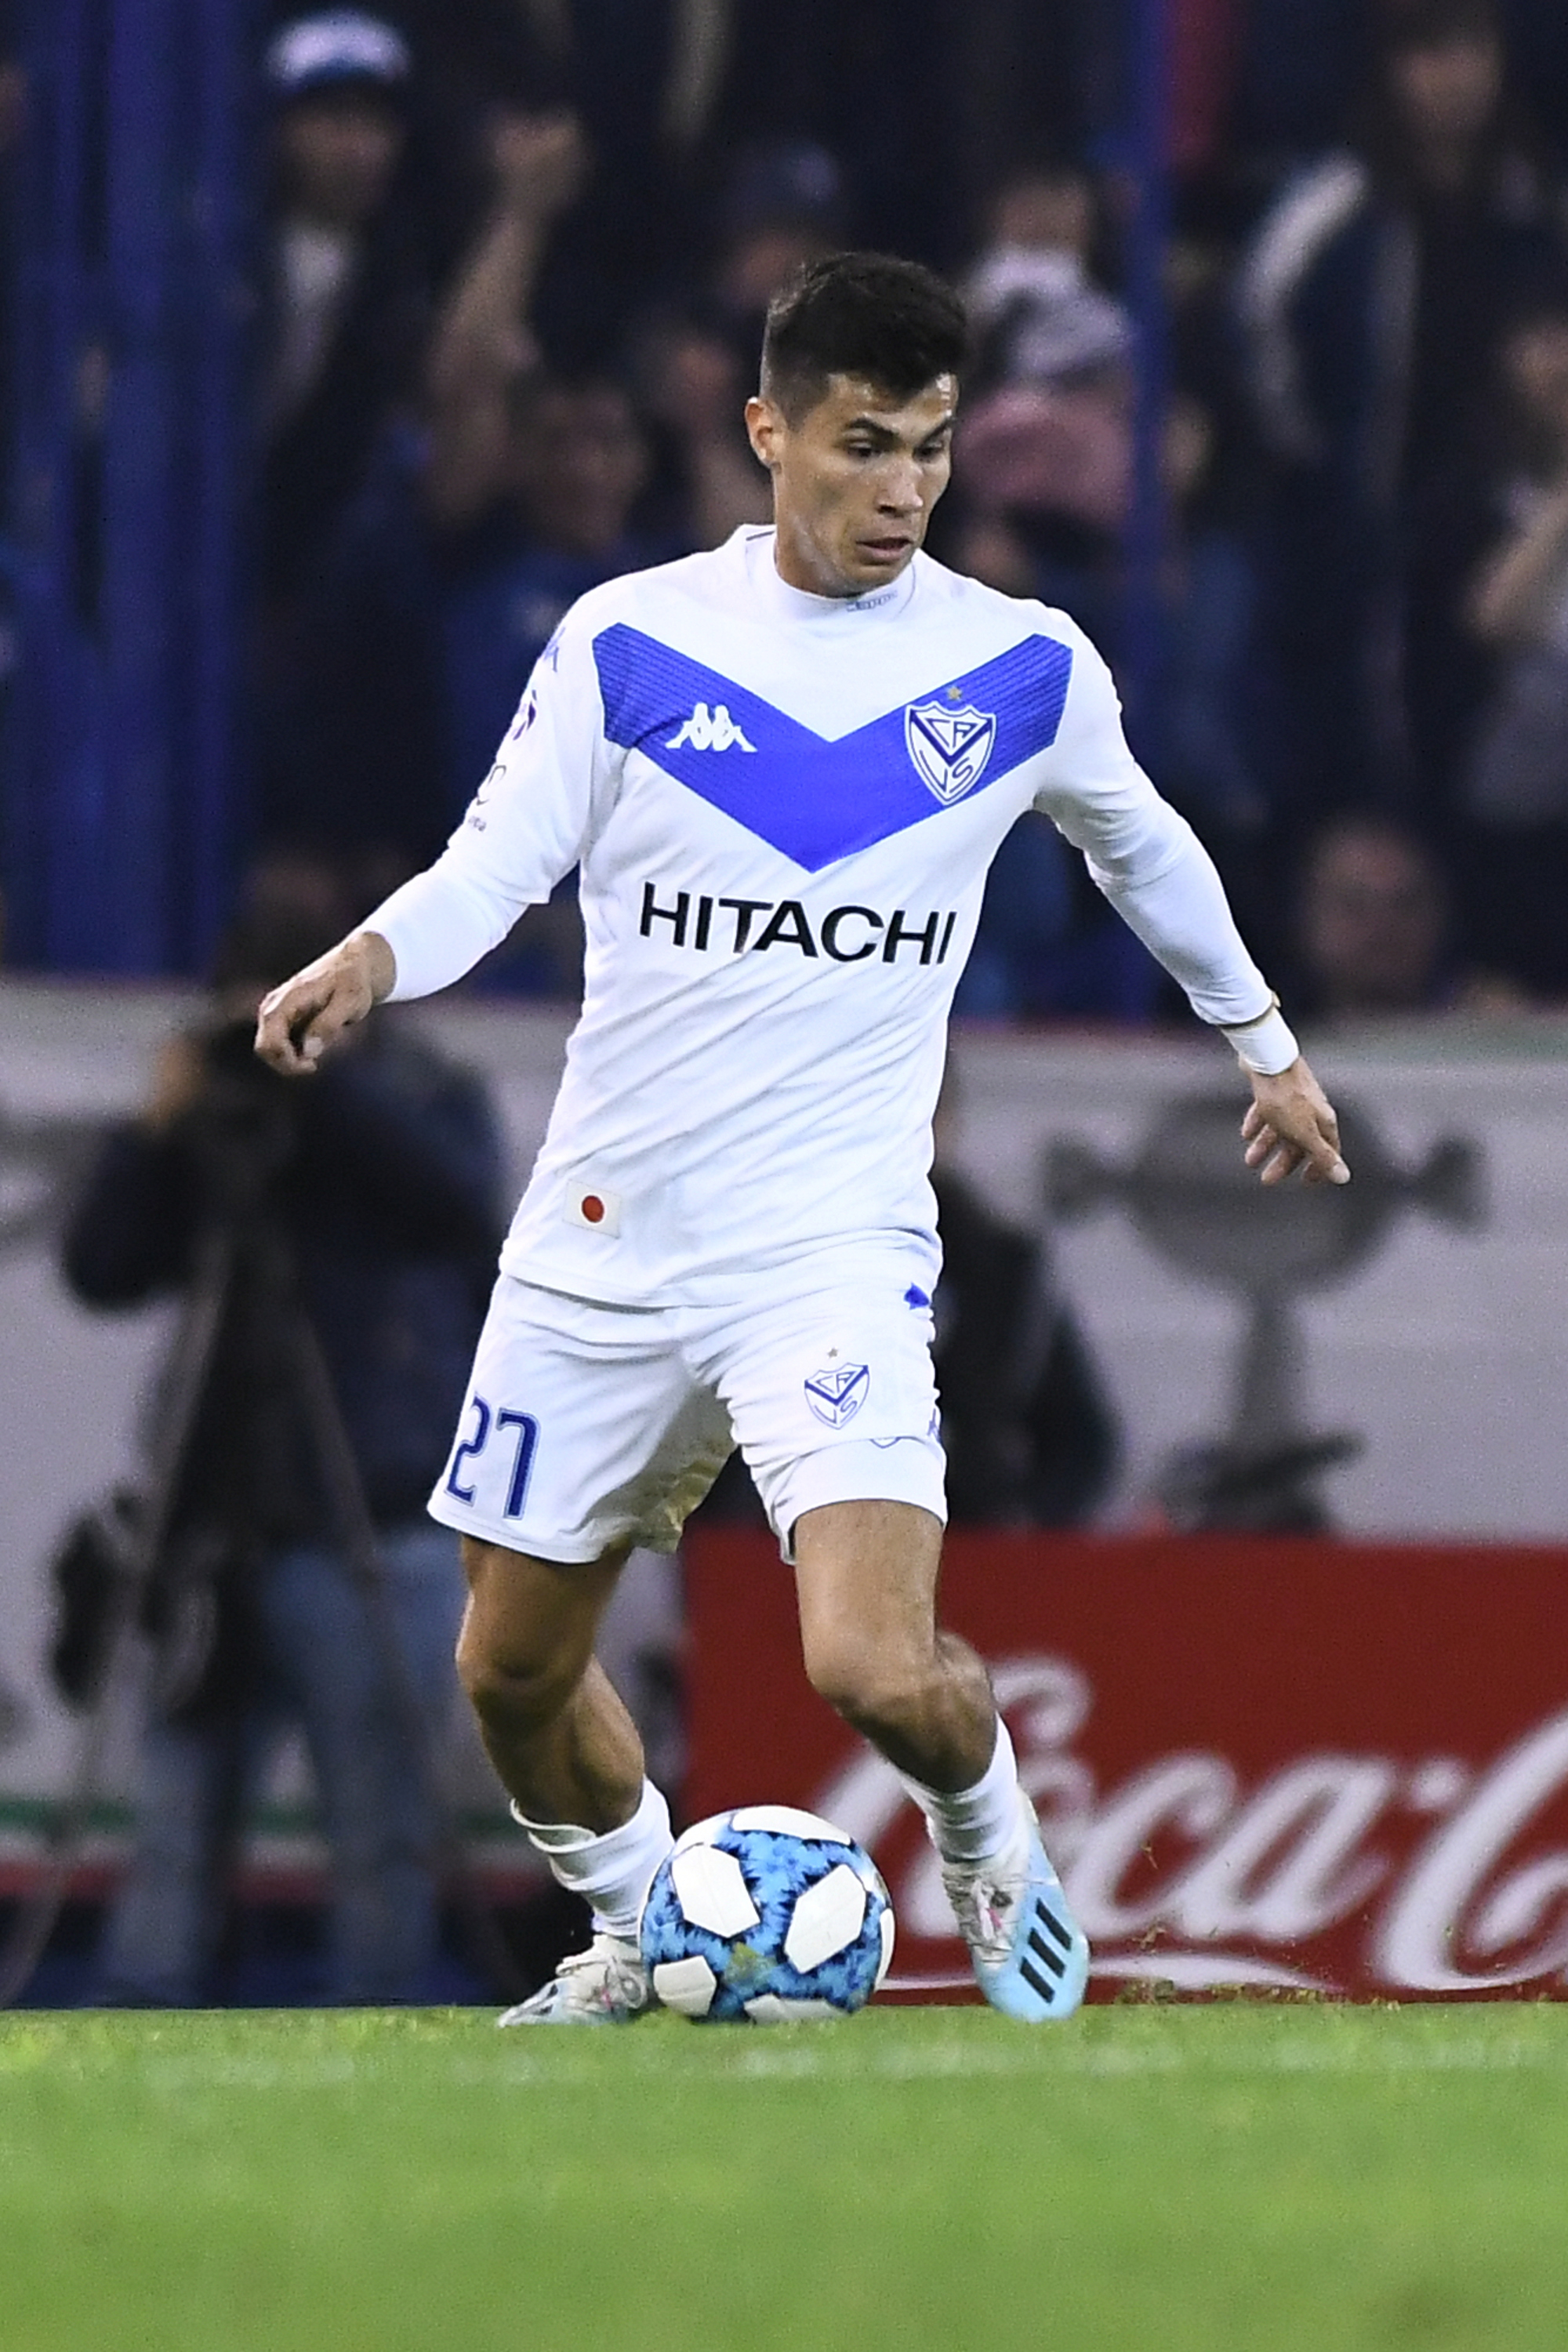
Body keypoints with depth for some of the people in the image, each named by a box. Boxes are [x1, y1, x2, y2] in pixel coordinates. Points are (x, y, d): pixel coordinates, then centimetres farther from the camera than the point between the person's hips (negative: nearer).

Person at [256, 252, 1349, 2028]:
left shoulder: (1025, 669, 2)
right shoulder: (627, 644, -1)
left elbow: (1141, 847, 20)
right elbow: (496, 863, -1)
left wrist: (1262, 1042, 32)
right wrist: (372, 959, -23)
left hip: (834, 1248, -2)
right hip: (600, 1253, 2)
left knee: (875, 1670, -21)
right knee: (514, 1673, 10)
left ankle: (986, 1829, 14)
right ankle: (639, 1936, 39)